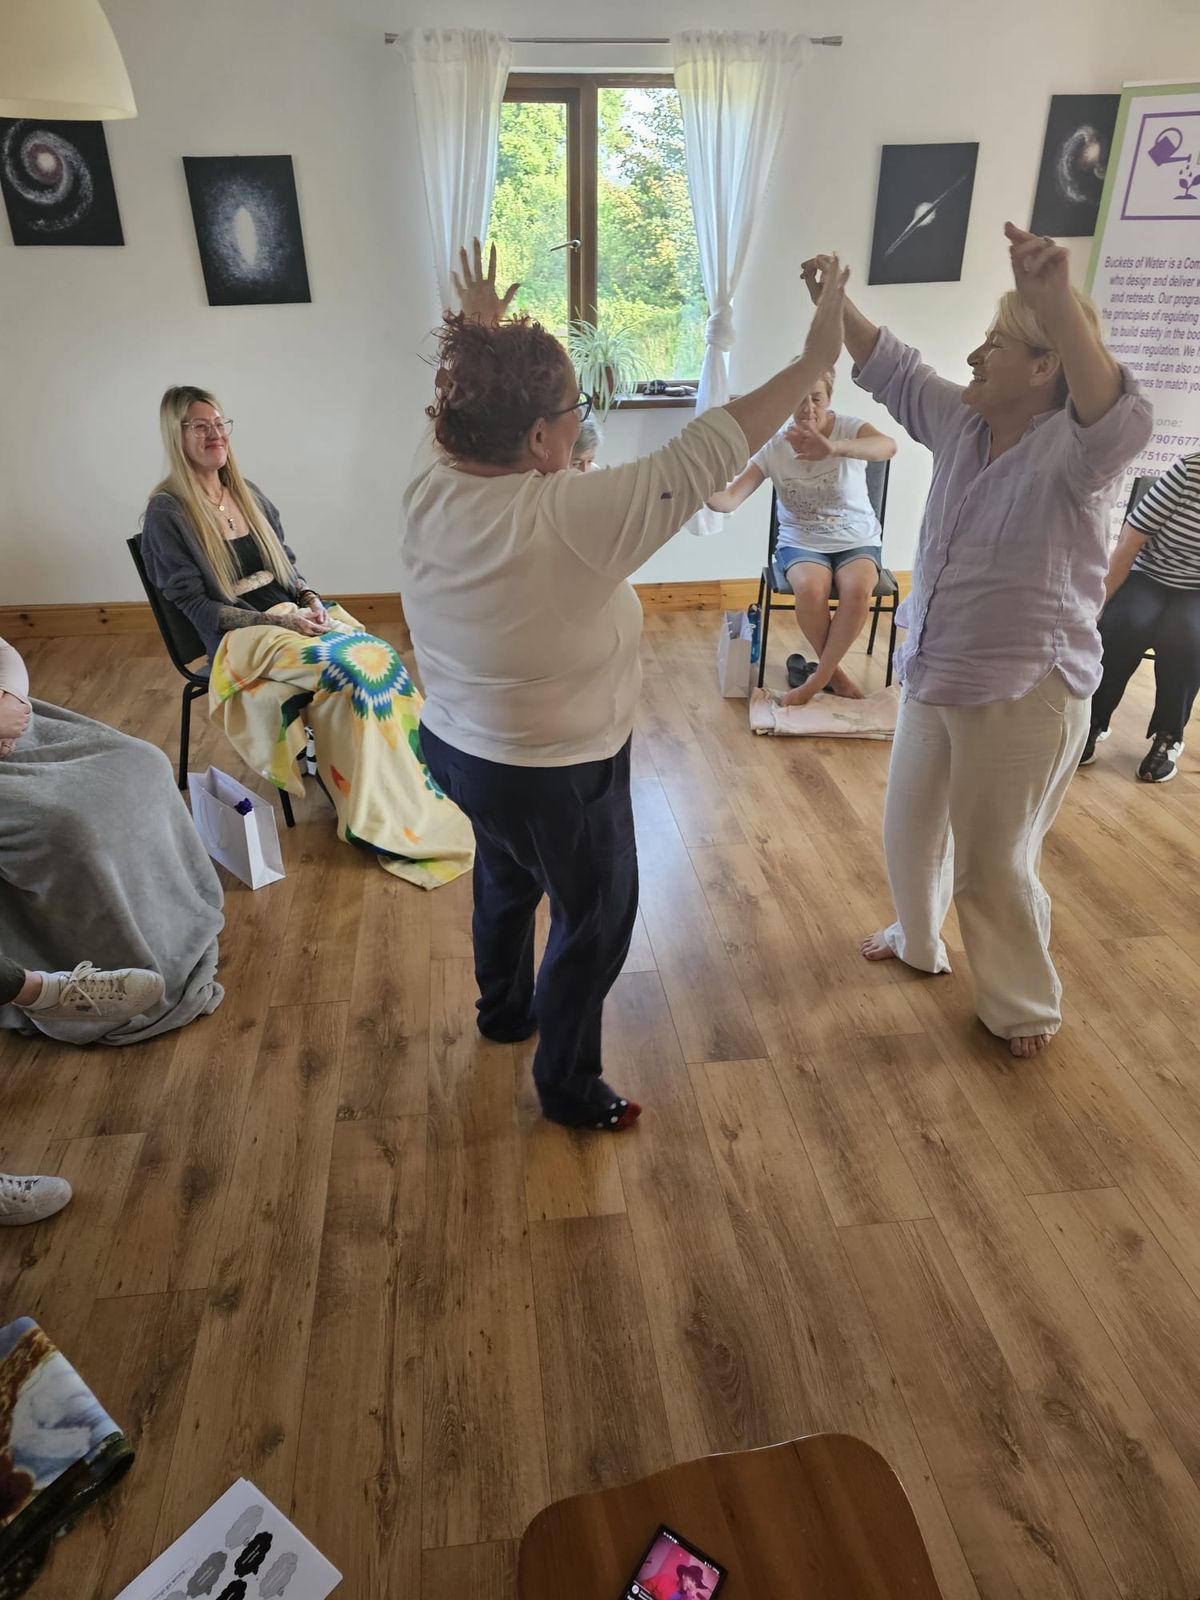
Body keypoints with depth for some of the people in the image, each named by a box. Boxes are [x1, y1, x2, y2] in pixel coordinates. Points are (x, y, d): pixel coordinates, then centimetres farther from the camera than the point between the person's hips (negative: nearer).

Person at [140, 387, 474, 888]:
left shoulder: (247, 494, 15)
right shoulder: (167, 514, -4)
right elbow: (195, 605, -10)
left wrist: (309, 598, -1)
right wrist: (275, 621, -19)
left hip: (293, 614, 7)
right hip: (240, 636, -6)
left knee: (382, 655, -22)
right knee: (351, 671, -30)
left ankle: (405, 784, -17)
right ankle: (378, 821, -22)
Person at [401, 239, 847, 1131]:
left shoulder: (431, 490, -10)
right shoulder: (565, 519, -31)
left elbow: (478, 420, 13)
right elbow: (700, 461, -27)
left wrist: (482, 337, 25)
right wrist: (814, 362, -18)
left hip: (459, 747, 8)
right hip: (555, 777, -8)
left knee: (507, 878, 32)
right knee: (596, 921, 15)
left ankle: (503, 1009, 57)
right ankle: (568, 1086, 34)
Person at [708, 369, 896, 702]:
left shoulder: (850, 429, -11)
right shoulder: (774, 446, -7)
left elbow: (888, 446, -35)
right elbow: (730, 499, -14)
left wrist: (833, 448, -54)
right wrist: (705, 491, -40)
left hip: (857, 539, 0)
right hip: (801, 541, 1)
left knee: (858, 589, -32)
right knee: (809, 588, -32)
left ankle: (818, 676, -13)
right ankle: (834, 670, -7)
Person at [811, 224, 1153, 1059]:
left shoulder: (1071, 449, -20)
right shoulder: (961, 421, 2)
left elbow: (1121, 422, -42)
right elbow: (890, 366, 10)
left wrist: (1059, 300, -56)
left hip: (1024, 694, -7)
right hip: (932, 677, 8)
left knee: (996, 860, 6)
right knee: (911, 828, 23)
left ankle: (1025, 1005, 31)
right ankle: (919, 940, 50)